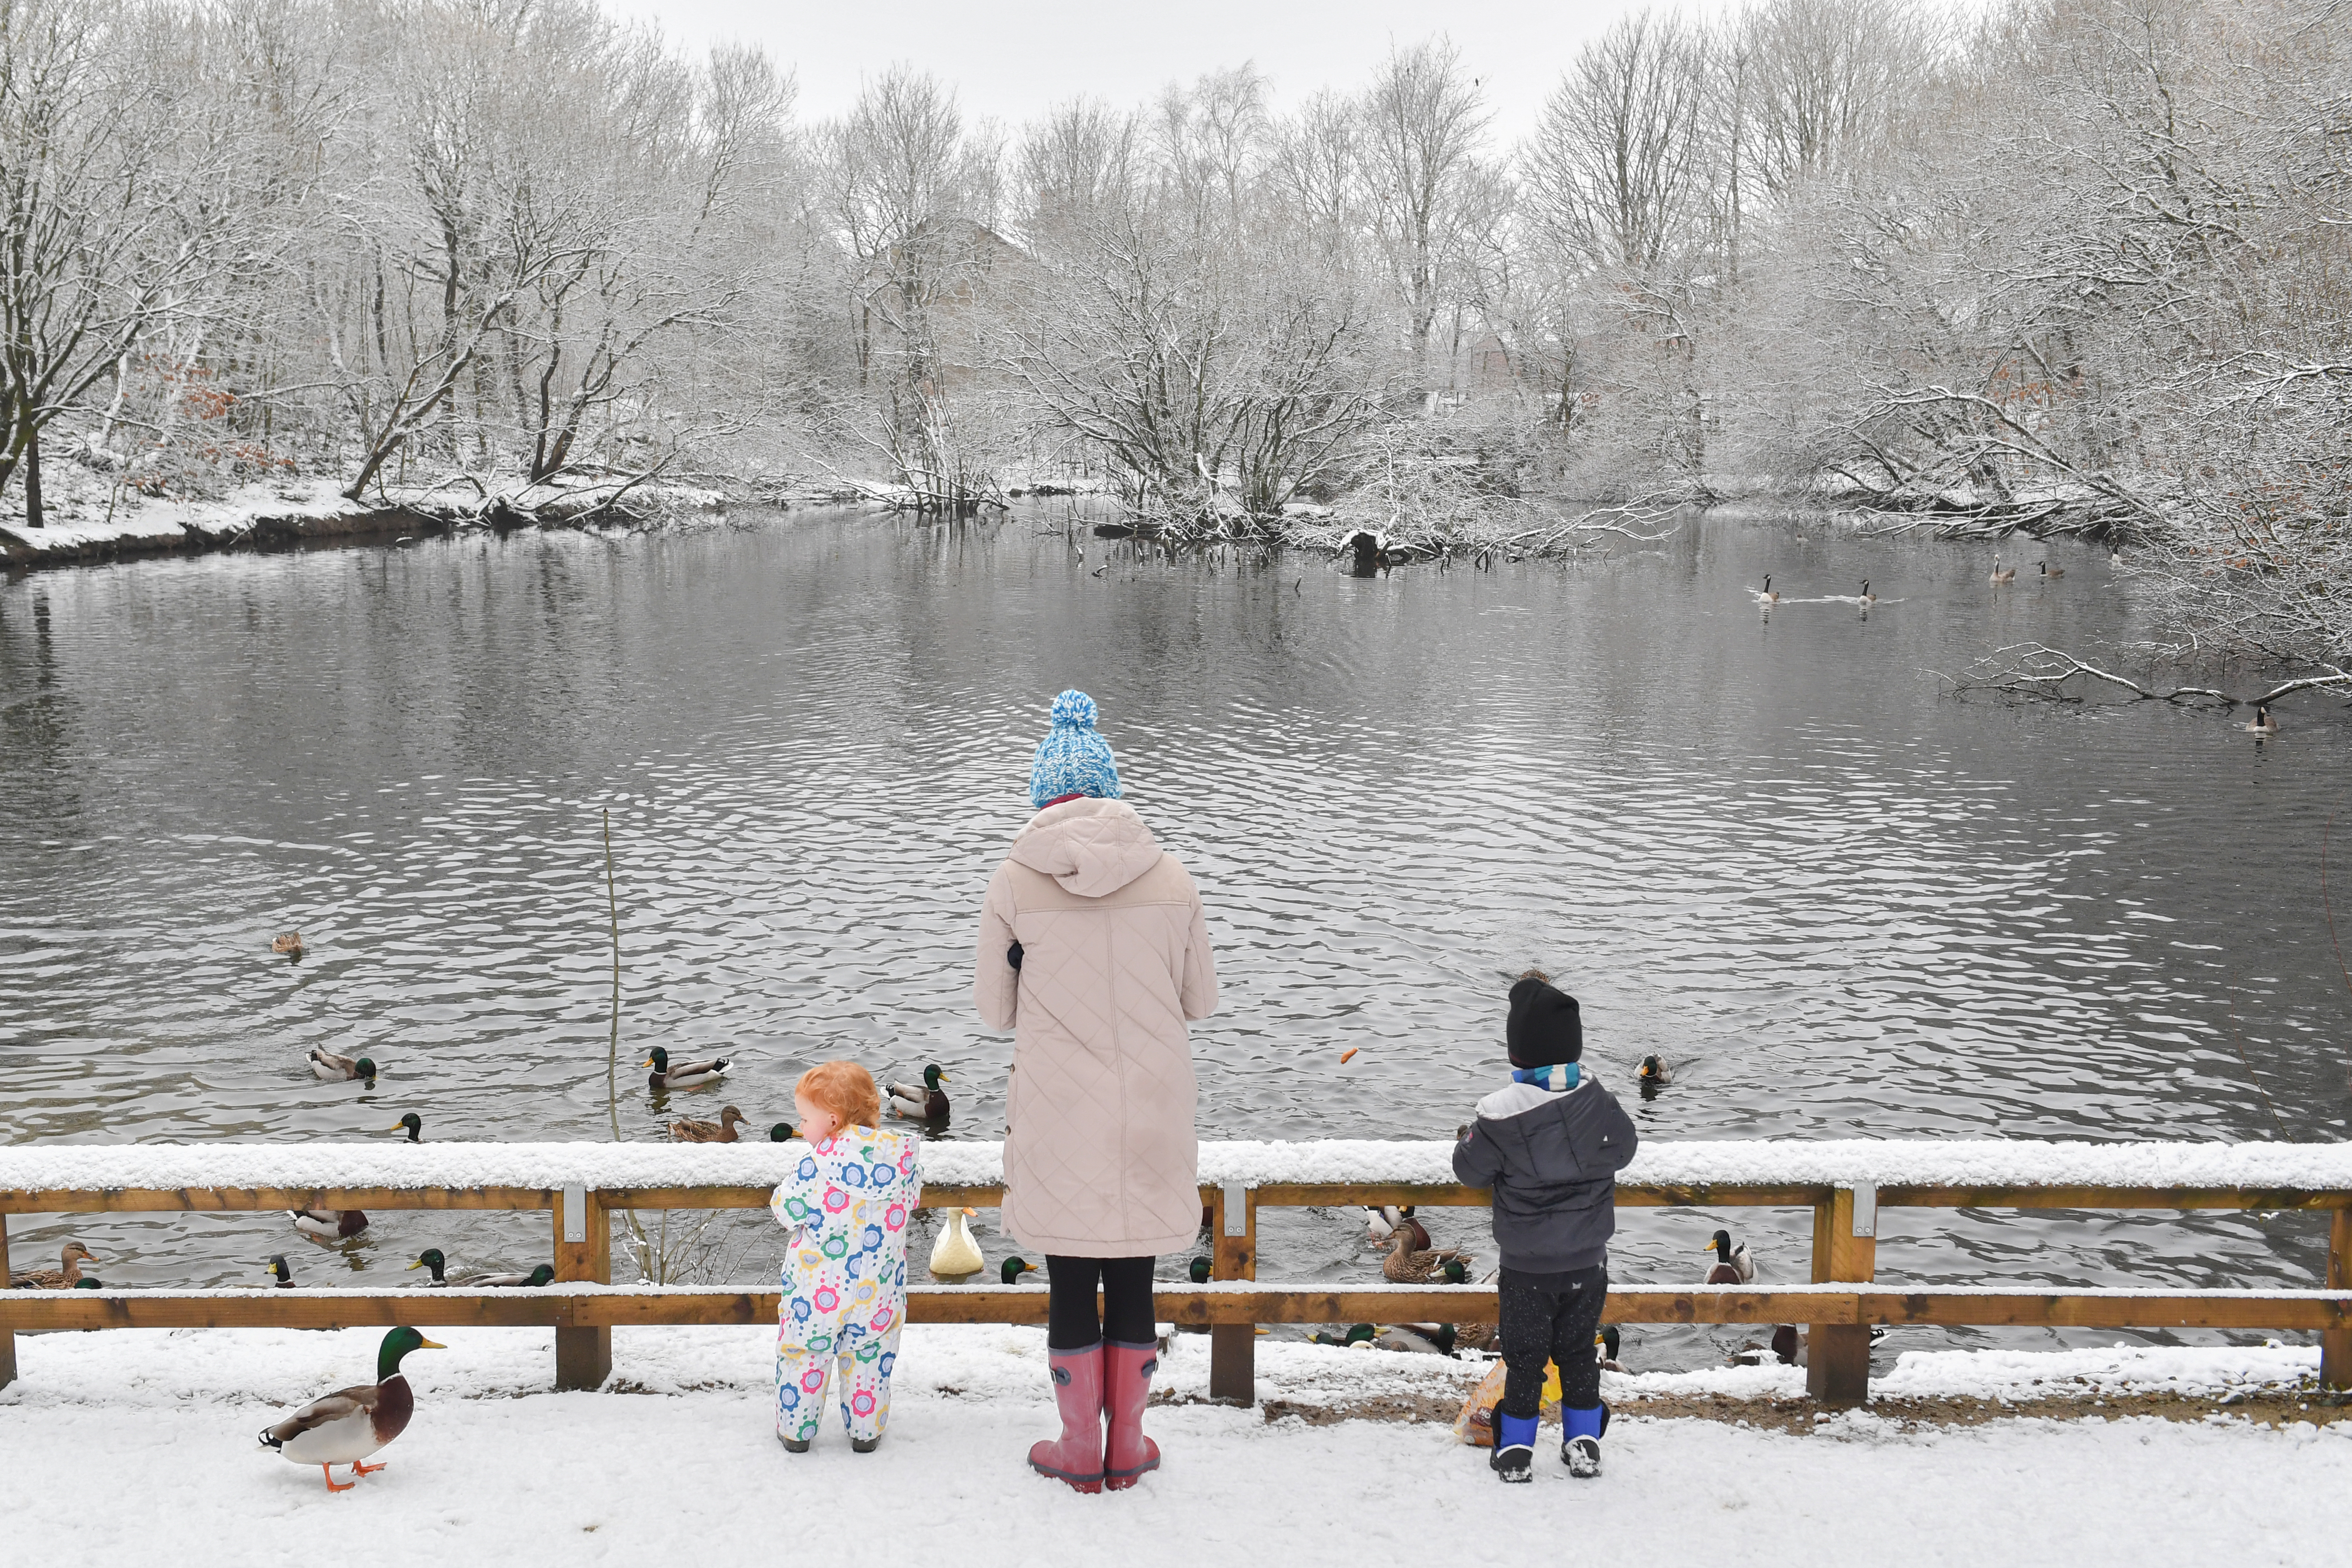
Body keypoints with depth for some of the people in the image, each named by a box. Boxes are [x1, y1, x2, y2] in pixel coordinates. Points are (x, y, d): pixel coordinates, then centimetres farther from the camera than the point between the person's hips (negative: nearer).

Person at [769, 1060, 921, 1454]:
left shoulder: (818, 1161, -18)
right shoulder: (903, 1157, -6)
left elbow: (785, 1210, -11)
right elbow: (910, 1203, 9)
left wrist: (781, 1195, 10)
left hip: (818, 1285, -3)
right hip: (878, 1287, 3)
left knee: (804, 1351, 15)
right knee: (869, 1356, 18)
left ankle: (796, 1431, 26)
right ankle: (866, 1432, 27)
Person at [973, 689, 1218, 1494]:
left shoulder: (1015, 882, -8)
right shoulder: (1169, 877, -3)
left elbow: (994, 1009, 1)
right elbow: (1200, 1000, 5)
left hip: (1057, 1119, -1)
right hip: (1150, 1117, 2)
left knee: (1070, 1285, 11)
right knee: (1132, 1283, 14)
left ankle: (1080, 1451, 25)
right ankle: (1127, 1448, 26)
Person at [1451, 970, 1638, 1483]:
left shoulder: (1500, 1115, -20)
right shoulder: (1599, 1102, -9)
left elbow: (1471, 1171, -8)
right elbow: (1624, 1148, 9)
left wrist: (1465, 1143, 14)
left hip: (1526, 1265, -3)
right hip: (1588, 1259, 3)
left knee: (1524, 1354, 10)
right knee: (1577, 1349, 18)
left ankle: (1516, 1450, 17)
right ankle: (1584, 1443, 24)